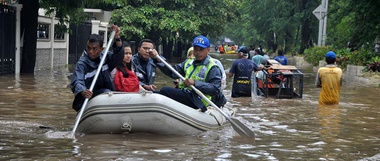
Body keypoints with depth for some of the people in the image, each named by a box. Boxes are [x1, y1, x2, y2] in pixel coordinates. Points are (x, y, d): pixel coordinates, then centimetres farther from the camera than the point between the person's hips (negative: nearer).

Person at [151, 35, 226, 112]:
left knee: (165, 91, -22)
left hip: (196, 101, -8)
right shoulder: (188, 62, 17)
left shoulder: (212, 68, -5)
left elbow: (215, 89, -16)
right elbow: (173, 72, 5)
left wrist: (195, 83, -24)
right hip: (184, 94, 8)